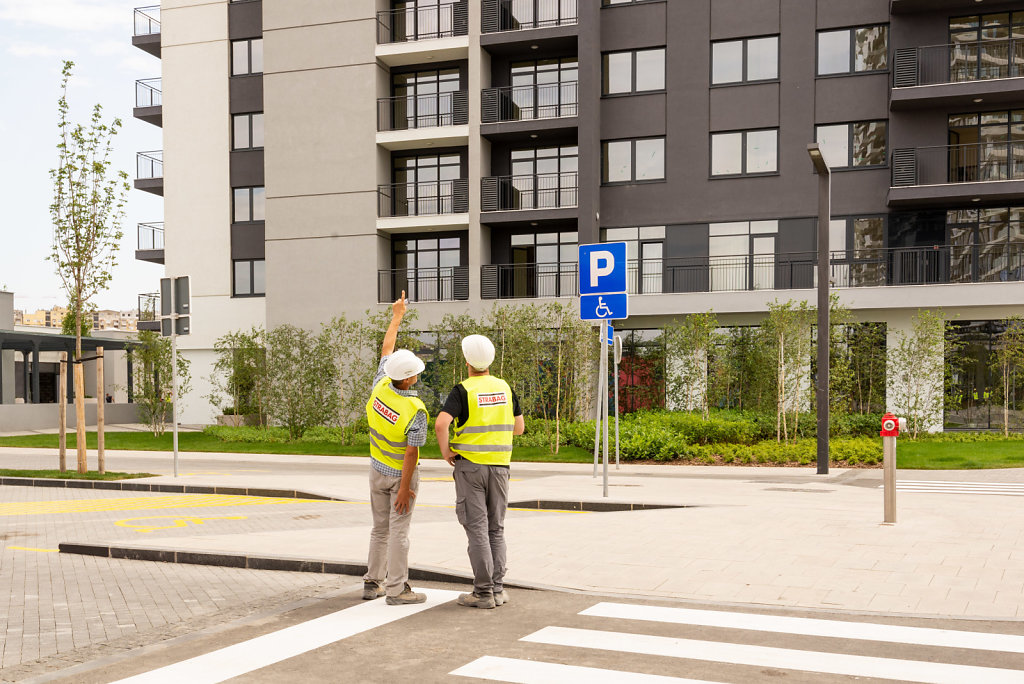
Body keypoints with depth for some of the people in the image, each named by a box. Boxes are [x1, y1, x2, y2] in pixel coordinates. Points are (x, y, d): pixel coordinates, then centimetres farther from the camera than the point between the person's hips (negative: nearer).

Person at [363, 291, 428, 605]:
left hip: (377, 470, 6)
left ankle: (372, 582, 21)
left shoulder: (381, 386, -9)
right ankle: (396, 589, 1)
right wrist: (404, 487, -18)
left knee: (380, 528, 16)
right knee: (398, 531, -3)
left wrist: (397, 316, 16)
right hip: (401, 474, -6)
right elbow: (411, 453, -23)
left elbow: (386, 351, 6)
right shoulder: (416, 411, -25)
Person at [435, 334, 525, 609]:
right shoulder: (505, 388, 6)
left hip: (470, 465, -4)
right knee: (496, 528, 13)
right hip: (500, 465, 4)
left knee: (477, 528, 0)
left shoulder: (463, 390, -9)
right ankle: (498, 588, 12)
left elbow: (441, 423, -23)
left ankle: (484, 592, 2)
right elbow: (519, 427, 13)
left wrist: (445, 452, -8)